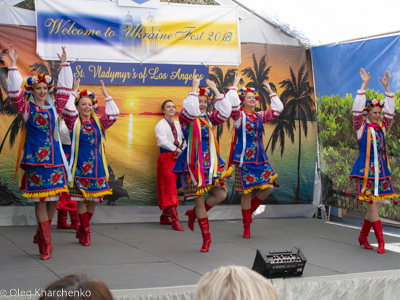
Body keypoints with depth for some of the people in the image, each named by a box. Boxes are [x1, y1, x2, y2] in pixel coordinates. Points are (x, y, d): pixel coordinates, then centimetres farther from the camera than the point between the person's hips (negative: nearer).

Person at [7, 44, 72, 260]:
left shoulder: (54, 107, 12)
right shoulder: (26, 109, 3)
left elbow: (64, 89, 17)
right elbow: (14, 92, -8)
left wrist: (64, 64, 17)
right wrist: (13, 64, -11)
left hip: (54, 159, 4)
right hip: (36, 159, -4)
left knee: (54, 199, 4)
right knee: (40, 201, -2)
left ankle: (40, 234, 24)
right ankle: (46, 244, 3)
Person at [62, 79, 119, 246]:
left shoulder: (98, 124, 12)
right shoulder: (74, 123, 2)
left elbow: (114, 114, 4)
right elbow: (68, 110, -15)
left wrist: (105, 94, 3)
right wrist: (74, 92, -7)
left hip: (97, 167, 4)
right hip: (80, 167, -4)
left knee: (93, 200, 6)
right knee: (81, 199, -3)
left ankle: (82, 229, 23)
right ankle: (85, 231, 8)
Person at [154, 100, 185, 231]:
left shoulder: (178, 124, 16)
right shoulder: (160, 125, -3)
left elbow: (184, 139, 12)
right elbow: (163, 141, -17)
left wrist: (182, 152, -5)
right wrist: (177, 149, -22)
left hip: (177, 156, 6)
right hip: (166, 156, -6)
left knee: (172, 186, 8)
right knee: (170, 187, -11)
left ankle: (164, 216, 19)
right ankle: (175, 220, -16)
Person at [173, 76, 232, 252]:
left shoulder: (209, 118, 14)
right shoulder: (186, 118, -3)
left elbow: (225, 112, 0)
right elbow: (190, 108, -25)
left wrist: (215, 90, -1)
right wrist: (195, 87, -18)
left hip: (210, 162, 5)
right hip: (194, 163, -5)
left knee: (221, 194, -5)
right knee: (199, 199, -1)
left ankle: (194, 213, 21)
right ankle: (206, 237, 11)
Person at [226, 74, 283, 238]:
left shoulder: (260, 116, 13)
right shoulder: (239, 115, -2)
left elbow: (277, 109, 18)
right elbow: (232, 103, -21)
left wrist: (270, 91, 17)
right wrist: (235, 84, -14)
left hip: (260, 158, 5)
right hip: (245, 158, -5)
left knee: (268, 187, -4)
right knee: (247, 192, -2)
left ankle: (249, 210, 21)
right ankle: (246, 227, 8)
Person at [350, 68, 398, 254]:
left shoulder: (382, 127, 11)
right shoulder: (361, 126, -2)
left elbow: (390, 110, 9)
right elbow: (357, 109, -13)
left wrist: (386, 87, 3)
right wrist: (364, 85, -17)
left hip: (380, 170, 5)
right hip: (366, 169, -5)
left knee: (374, 207, 7)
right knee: (372, 206, -8)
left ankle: (363, 237, 22)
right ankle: (380, 242, -5)